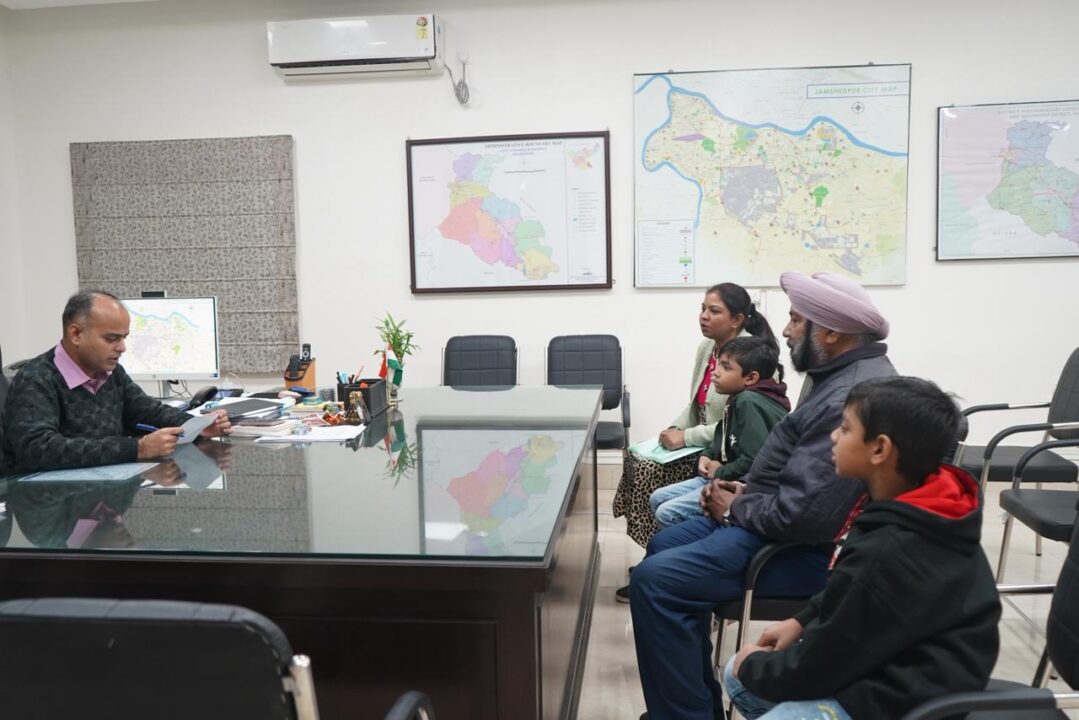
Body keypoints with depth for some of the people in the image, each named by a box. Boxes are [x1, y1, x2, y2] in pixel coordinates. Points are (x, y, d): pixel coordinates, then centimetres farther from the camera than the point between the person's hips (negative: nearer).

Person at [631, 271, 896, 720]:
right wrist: (747, 489, 5)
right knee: (665, 546, 17)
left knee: (654, 581, -19)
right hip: (784, 519, 11)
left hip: (811, 547, -11)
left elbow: (806, 514, -31)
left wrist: (736, 509, -12)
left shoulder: (853, 398, -26)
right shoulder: (841, 374, 9)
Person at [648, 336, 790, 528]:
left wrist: (720, 472, -15)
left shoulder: (749, 402, -23)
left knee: (667, 513, -16)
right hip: (722, 477, 11)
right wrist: (707, 456, 3)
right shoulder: (739, 399, 10)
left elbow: (755, 460, -31)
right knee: (657, 499, 10)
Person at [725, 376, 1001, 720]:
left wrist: (754, 666, -3)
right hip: (886, 664, 10)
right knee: (739, 677, 15)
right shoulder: (912, 516, -3)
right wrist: (801, 622, 8)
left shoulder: (885, 555, -31)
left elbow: (817, 667, -20)